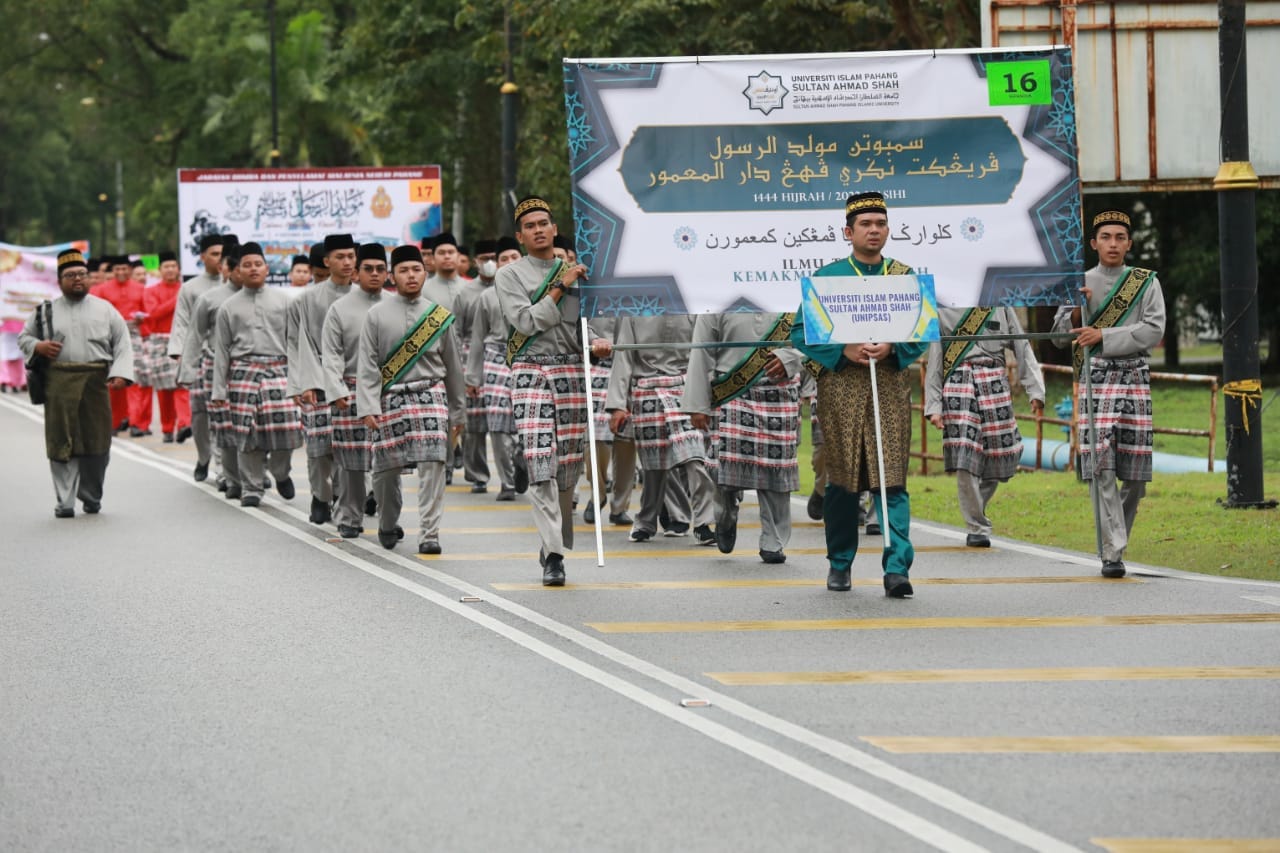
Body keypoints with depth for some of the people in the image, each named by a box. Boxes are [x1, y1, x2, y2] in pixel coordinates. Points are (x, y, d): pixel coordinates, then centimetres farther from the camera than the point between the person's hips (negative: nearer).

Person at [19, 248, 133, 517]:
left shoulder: (105, 309, 10)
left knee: (97, 444, 4)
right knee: (62, 443, -3)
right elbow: (24, 337, 18)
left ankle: (91, 498, 21)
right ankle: (64, 502, -1)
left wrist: (120, 374, -8)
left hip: (96, 384, 1)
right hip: (59, 385, 0)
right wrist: (38, 346, -5)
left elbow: (123, 344, 7)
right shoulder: (47, 311, 11)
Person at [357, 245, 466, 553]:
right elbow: (367, 365, -2)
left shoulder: (440, 316, 7)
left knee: (432, 465, -12)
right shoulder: (377, 315, 2)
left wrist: (458, 413, 14)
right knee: (386, 470, 6)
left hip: (430, 397, 0)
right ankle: (388, 526, 30)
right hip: (390, 400, 0)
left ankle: (429, 534, -11)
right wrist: (369, 408, -12)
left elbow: (453, 367, 13)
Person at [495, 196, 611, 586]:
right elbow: (526, 322, -8)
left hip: (572, 374, 4)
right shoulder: (510, 275, 4)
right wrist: (560, 288, -10)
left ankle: (553, 544, 20)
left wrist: (598, 343, -7)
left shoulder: (577, 271, 15)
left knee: (569, 466, 4)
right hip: (532, 374, -4)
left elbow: (588, 322, 15)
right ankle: (554, 555, -16)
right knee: (541, 465, -13)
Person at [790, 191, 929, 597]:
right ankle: (840, 564, 19)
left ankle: (897, 568, -11)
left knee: (892, 480, -7)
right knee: (842, 479, 5)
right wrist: (844, 350, -14)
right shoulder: (827, 277, 4)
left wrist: (892, 348, -12)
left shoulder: (904, 276, 10)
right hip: (841, 389, -1)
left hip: (891, 388, 1)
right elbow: (801, 332, 1)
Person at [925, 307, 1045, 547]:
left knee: (997, 458, 2)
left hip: (994, 384, 2)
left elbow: (1022, 348, 11)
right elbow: (934, 359, 8)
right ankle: (977, 528, -2)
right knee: (965, 463, -11)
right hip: (958, 385, -2)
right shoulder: (942, 309, 9)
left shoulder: (999, 305, 13)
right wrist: (933, 406, 2)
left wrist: (1035, 391, 2)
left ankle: (976, 510, 25)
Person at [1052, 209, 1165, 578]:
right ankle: (1113, 552, -14)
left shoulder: (1147, 283, 8)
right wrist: (1077, 310, -11)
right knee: (1100, 465, -13)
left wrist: (1103, 335, -11)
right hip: (1094, 380, -1)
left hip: (1134, 378, 1)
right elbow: (1059, 332, 9)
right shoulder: (1080, 283, 11)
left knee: (1135, 470, 1)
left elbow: (1154, 330, -3)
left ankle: (1115, 538, 21)